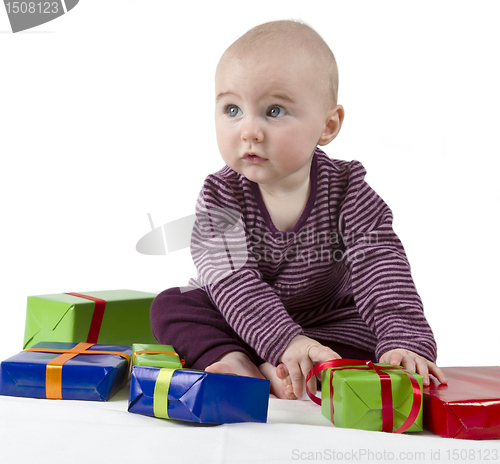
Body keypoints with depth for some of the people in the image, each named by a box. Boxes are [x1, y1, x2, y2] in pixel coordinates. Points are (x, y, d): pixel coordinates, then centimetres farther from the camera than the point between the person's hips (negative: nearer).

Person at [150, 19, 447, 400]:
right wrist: (286, 341, -45)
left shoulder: (346, 190, -16)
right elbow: (234, 283, -30)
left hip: (329, 323, 0)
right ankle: (233, 363, -38)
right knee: (170, 306, -18)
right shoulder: (220, 197, -18)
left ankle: (270, 372, -34)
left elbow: (382, 269, -25)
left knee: (366, 335, -27)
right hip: (242, 323, 0)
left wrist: (405, 341, -42)